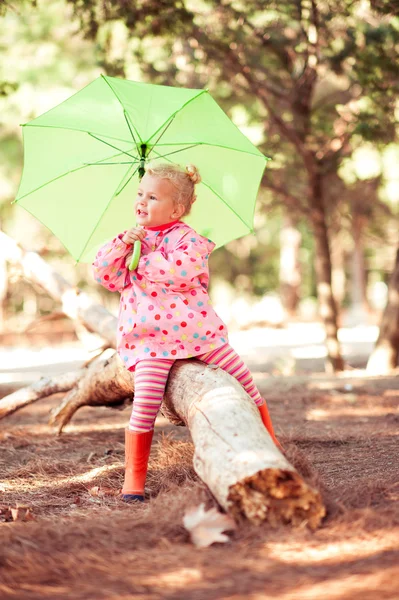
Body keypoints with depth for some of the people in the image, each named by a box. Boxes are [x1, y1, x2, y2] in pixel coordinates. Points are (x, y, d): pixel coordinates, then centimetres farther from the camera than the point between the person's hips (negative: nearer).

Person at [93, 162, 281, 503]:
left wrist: (146, 258, -13)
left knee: (243, 379, 2)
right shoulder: (134, 239, 13)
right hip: (150, 338, 2)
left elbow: (182, 269, -24)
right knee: (145, 405, -12)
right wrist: (123, 244, -8)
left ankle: (270, 441, 22)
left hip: (197, 330, -1)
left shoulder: (186, 238, -3)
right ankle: (133, 479, -3)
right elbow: (104, 273, 5)